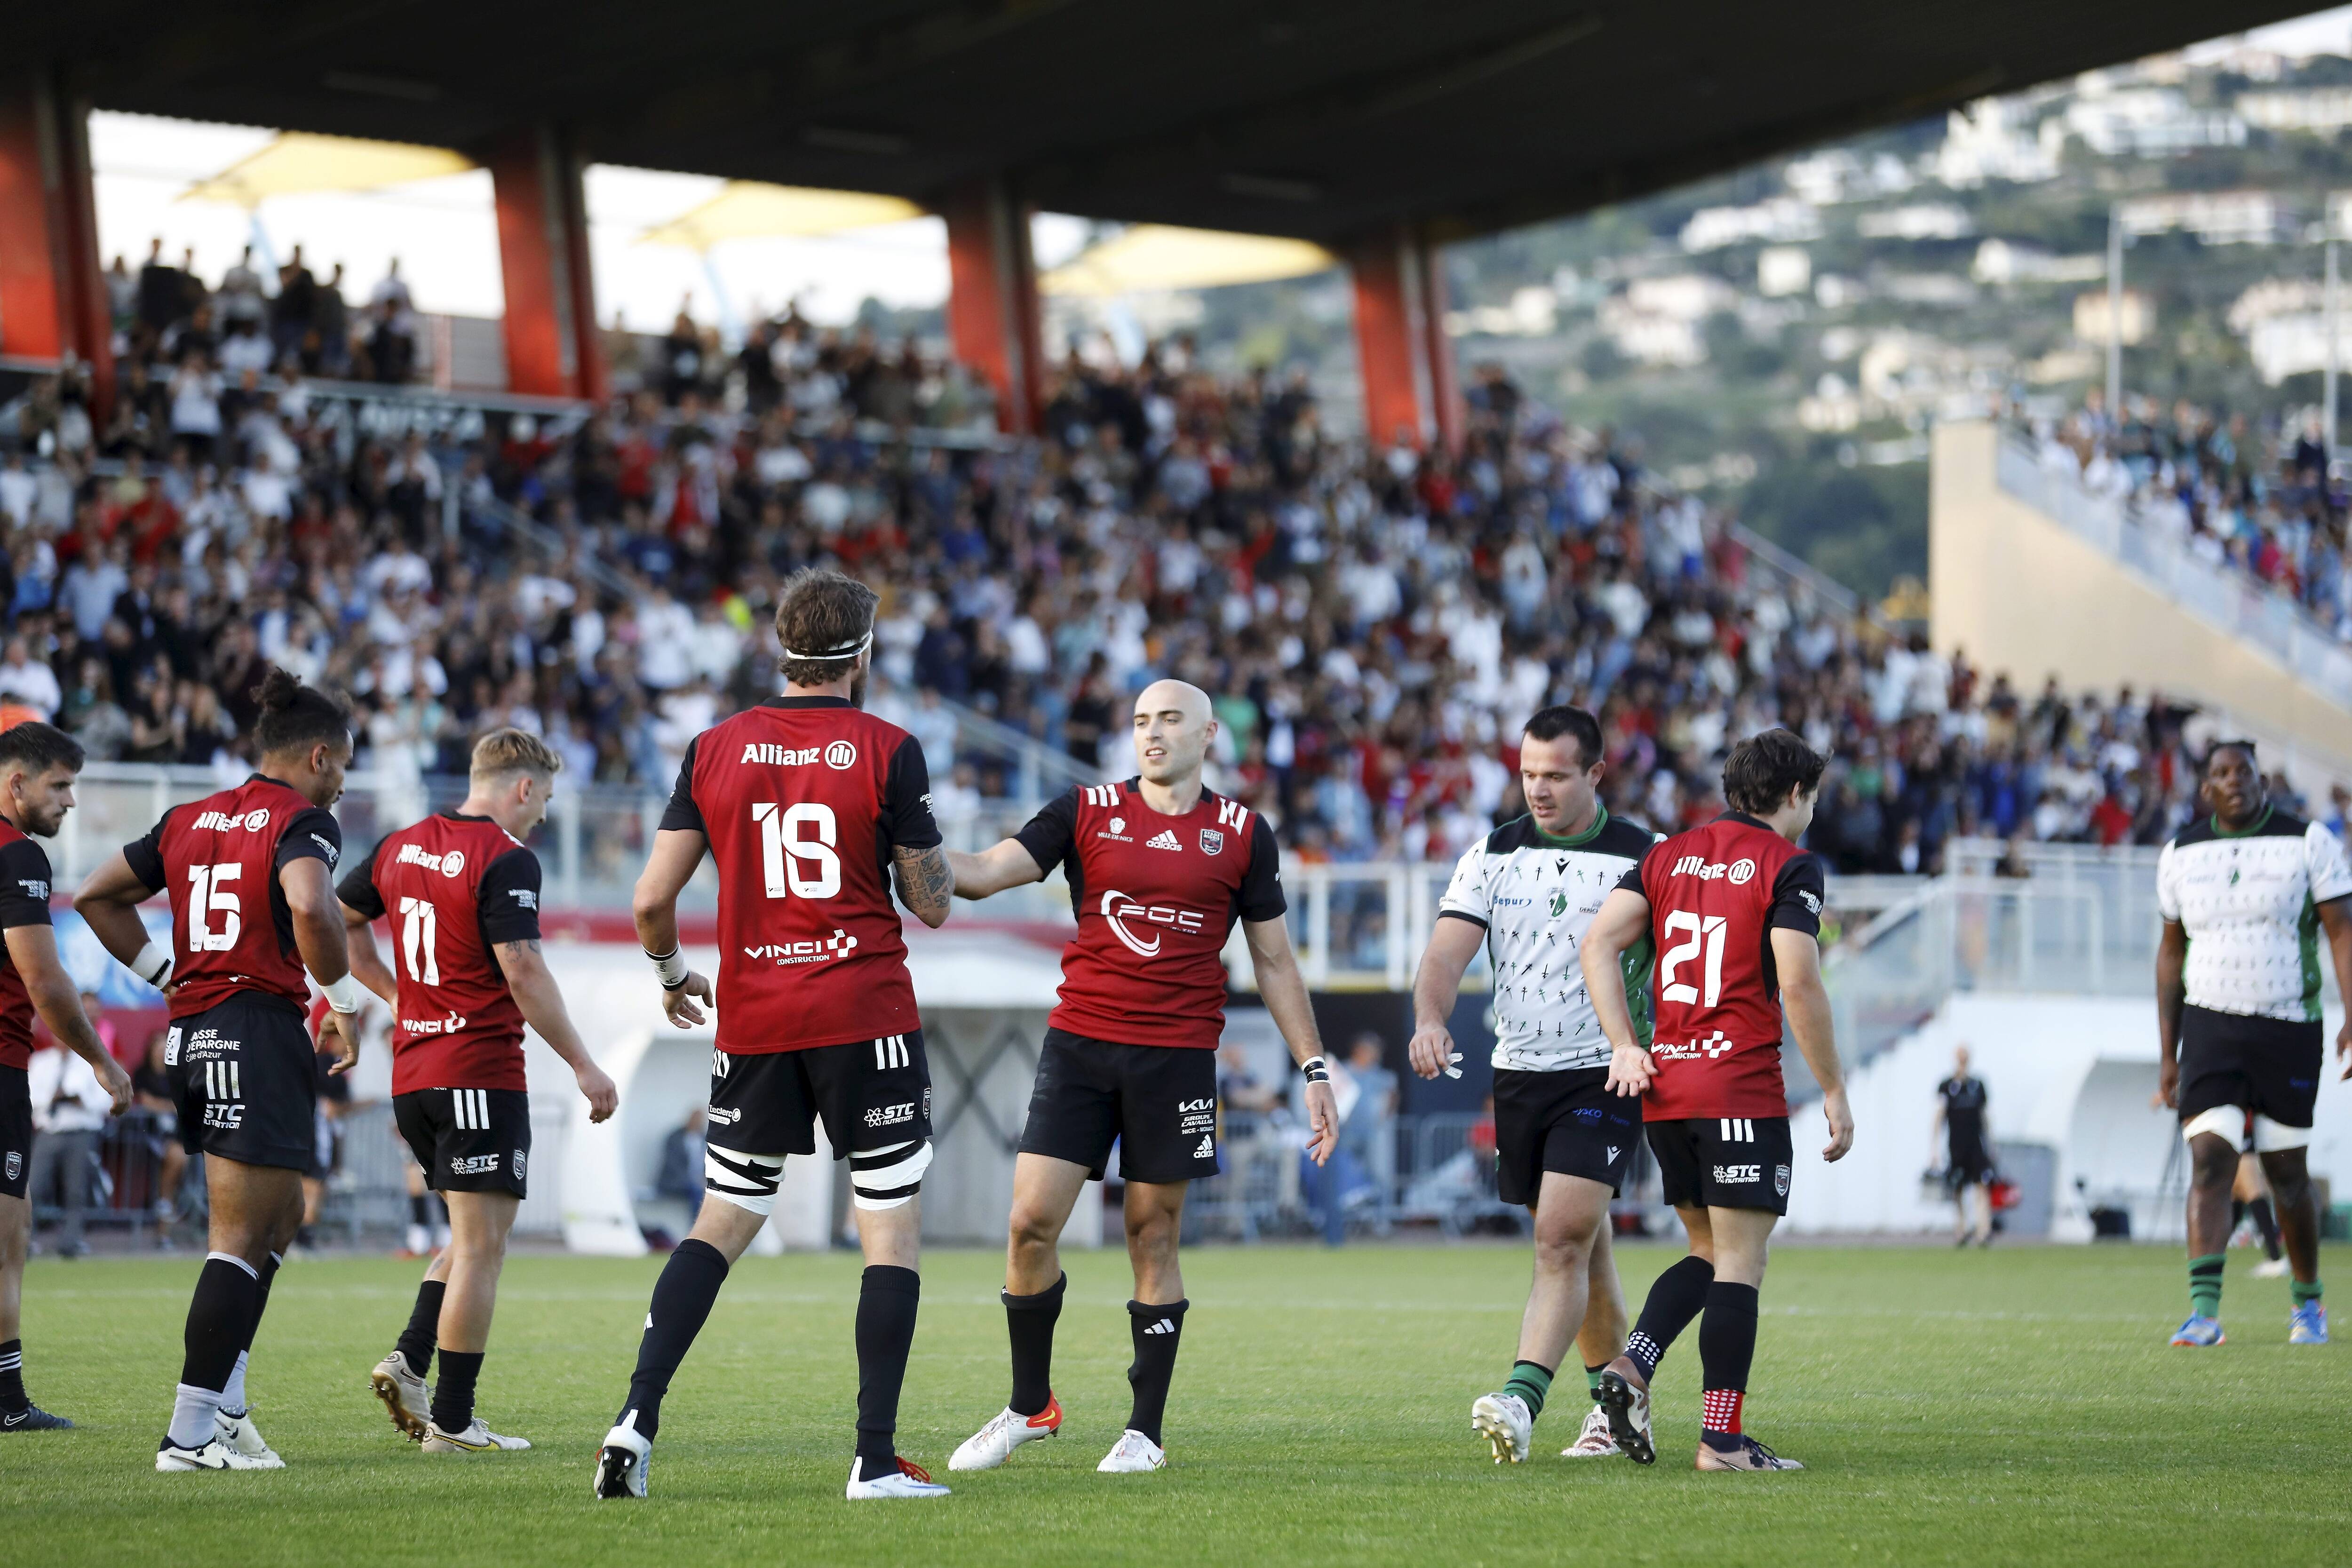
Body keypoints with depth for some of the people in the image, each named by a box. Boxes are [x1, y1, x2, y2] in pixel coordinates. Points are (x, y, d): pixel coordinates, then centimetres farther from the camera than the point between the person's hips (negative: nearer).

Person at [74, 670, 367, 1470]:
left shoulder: (190, 819, 15)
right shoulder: (302, 822, -8)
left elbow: (96, 897, 19)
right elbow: (310, 907, -28)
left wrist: (165, 975, 18)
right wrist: (344, 999, -14)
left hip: (192, 1038, 8)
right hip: (261, 1033, -8)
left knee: (277, 1219, 21)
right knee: (241, 1239, -5)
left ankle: (225, 1404, 16)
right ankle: (192, 1432, -7)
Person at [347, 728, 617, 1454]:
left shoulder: (402, 845, 10)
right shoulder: (506, 859, -14)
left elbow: (338, 921, 20)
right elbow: (522, 969, -19)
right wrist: (583, 1065, -14)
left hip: (412, 1072, 8)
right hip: (480, 1073, -8)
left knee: (475, 1235, 20)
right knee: (482, 1245, -3)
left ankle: (409, 1360, 5)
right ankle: (452, 1420, -3)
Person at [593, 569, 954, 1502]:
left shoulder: (714, 750, 3)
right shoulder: (887, 752, -7)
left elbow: (653, 898, 2)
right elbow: (932, 904, -2)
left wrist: (670, 972, 22)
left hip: (754, 1023, 4)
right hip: (866, 1016, -4)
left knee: (724, 1223, 13)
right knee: (893, 1230, 3)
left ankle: (637, 1417, -1)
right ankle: (876, 1461, -2)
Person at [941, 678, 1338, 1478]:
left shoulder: (1242, 833, 6)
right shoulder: (1086, 811, 5)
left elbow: (1275, 962, 11)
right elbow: (983, 873, -4)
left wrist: (1314, 1067, 8)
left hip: (1178, 1057, -1)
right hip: (1080, 1044, 1)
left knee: (1153, 1239, 2)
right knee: (1031, 1224, -5)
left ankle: (1145, 1429, 11)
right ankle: (1030, 1406, 13)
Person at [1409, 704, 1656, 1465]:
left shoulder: (1644, 857, -4)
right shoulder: (1493, 855, 3)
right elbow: (1448, 950, -7)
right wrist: (1430, 1020, -27)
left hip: (1604, 1078, -4)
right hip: (1518, 1076, 4)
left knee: (1563, 1240, -18)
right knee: (1580, 1248, 14)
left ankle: (1522, 1402, -28)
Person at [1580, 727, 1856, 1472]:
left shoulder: (1668, 855, 13)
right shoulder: (1790, 865, -5)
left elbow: (1599, 943, 4)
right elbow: (1798, 985, -13)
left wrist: (1625, 1046, 1)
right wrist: (1834, 1093, -6)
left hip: (1665, 1086, 6)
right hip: (1742, 1090, -6)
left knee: (1711, 1252, 18)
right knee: (1740, 1262, -2)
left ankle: (1631, 1367, -1)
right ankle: (1721, 1438, -5)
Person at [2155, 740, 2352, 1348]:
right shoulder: (2181, 854, 7)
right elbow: (2171, 952, 13)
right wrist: (2167, 1053, 11)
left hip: (2289, 1029, -2)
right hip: (2210, 1028, 2)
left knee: (2287, 1172, 5)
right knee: (2210, 1161, -13)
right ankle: (2204, 1311, -21)